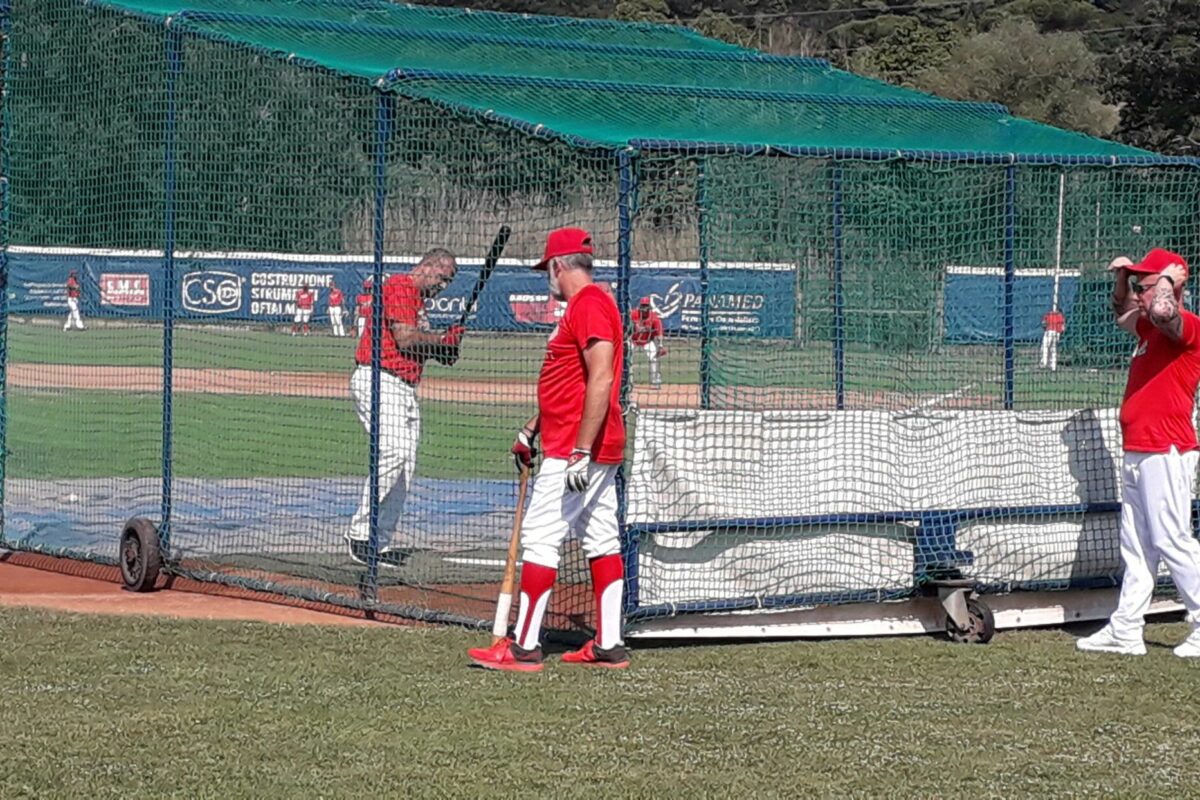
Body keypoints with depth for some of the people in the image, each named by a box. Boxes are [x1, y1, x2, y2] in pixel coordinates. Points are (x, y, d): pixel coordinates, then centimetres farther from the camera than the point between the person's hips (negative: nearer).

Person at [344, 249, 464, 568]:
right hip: (380, 381, -11)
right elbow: (405, 339, -18)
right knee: (392, 453, -20)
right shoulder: (400, 287, -8)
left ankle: (382, 541, 9)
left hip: (405, 388, 11)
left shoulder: (416, 298, 24)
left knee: (405, 466, 7)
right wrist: (444, 338, -8)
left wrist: (443, 346, 2)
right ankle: (361, 534, -16)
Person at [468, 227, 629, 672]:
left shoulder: (589, 305, -15)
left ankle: (524, 648, -9)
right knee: (601, 540, 10)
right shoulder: (584, 306, 18)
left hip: (576, 450, -11)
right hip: (600, 450, 11)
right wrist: (531, 430, 29)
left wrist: (581, 451, -27)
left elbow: (601, 380, -24)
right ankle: (608, 646, 12)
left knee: (540, 537, -9)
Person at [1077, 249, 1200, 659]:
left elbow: (1161, 310, -36)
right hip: (1137, 452, 10)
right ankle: (1126, 630, 14)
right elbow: (1123, 313, 36)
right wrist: (1122, 278, 17)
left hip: (1166, 451, -10)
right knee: (1136, 546, 11)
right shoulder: (1151, 329, 16)